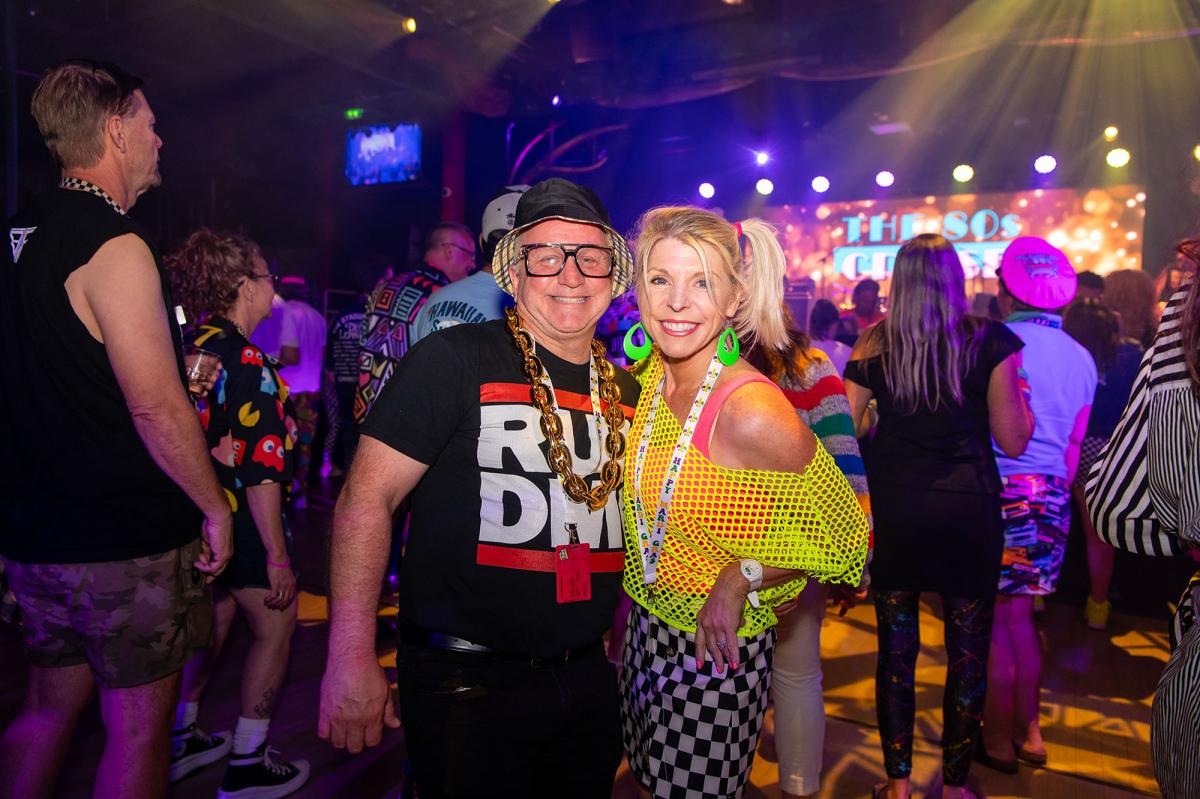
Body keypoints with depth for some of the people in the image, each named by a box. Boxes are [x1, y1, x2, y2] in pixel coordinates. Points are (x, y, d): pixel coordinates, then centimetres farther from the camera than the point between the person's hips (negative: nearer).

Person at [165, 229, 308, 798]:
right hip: (243, 522, -8)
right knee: (276, 626, 7)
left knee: (217, 615, 24)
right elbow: (261, 471, -24)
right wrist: (277, 554, -21)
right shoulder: (248, 361, -22)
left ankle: (178, 740, 37)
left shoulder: (190, 348, 3)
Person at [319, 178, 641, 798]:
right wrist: (350, 659, -18)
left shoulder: (628, 390, 5)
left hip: (590, 679, 6)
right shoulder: (455, 359, -13)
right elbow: (366, 498, -15)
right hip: (467, 682, -6)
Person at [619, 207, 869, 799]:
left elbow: (844, 533, -16)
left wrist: (741, 578, -21)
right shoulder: (648, 377, -7)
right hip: (646, 628, 7)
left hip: (717, 652, -7)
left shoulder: (753, 413, -28)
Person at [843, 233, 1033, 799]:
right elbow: (1013, 440, -4)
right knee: (967, 651, 13)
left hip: (893, 510, 1)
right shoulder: (990, 341, -5)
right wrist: (1019, 392, 13)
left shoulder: (874, 344, -1)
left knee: (896, 647, 12)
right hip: (968, 511, -1)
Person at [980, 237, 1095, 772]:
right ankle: (1029, 732, 28)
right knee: (1017, 613, 18)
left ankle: (999, 742, 16)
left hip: (997, 493, -6)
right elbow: (1073, 444, 16)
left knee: (993, 619, 5)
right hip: (1051, 499, 6)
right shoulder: (1080, 358, 11)